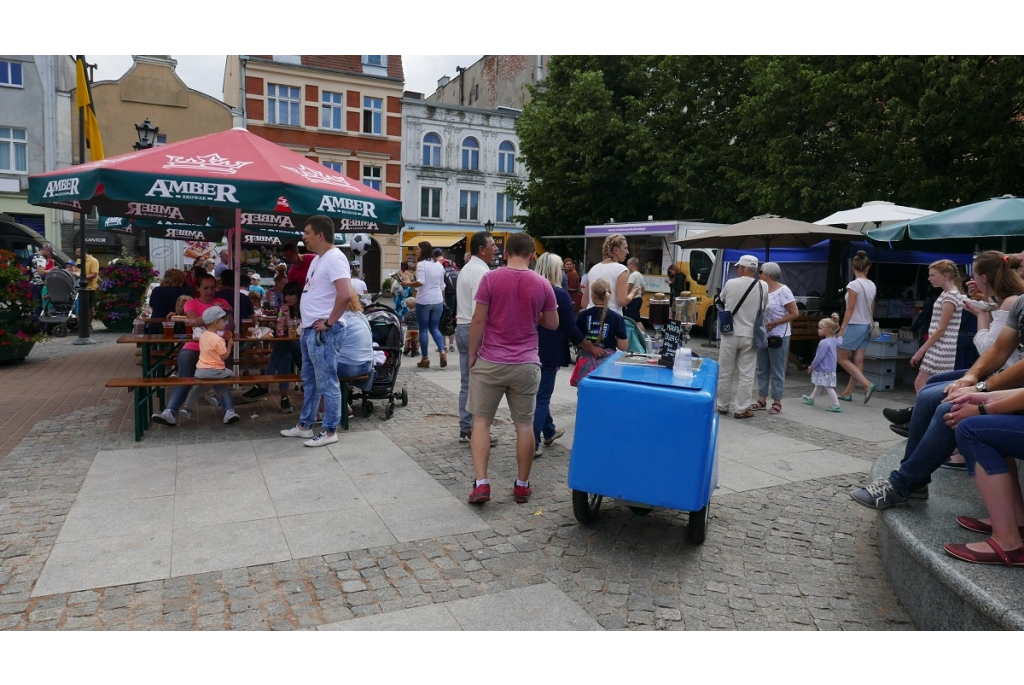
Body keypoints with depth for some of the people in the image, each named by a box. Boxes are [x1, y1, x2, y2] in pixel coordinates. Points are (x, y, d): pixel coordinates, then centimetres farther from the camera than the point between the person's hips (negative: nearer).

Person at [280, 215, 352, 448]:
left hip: (323, 333, -11)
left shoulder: (334, 258, -17)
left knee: (327, 383, -1)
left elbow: (345, 294, -29)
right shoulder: (317, 259, 15)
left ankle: (330, 431, 9)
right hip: (309, 330, 11)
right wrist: (307, 323, 16)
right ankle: (304, 425, 30)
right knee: (309, 381, 19)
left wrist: (329, 322, -20)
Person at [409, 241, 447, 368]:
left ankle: (425, 359, 9)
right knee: (434, 328, 14)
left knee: (423, 329, 5)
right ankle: (442, 351, -6)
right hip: (438, 301, 6)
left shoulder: (421, 264, -10)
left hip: (424, 301, -6)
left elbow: (420, 282, -23)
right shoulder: (439, 265, 11)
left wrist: (408, 284, -10)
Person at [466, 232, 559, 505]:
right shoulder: (542, 285, 0)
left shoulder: (491, 279, -7)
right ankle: (522, 486, 19)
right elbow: (552, 324, 9)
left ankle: (481, 483, 2)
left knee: (481, 421, 9)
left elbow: (478, 320, -8)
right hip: (526, 364, 2)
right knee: (524, 425, 11)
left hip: (490, 362, -2)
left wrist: (472, 354, 3)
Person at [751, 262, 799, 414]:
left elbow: (795, 313, -13)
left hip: (778, 336, -7)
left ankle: (777, 402, 10)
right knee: (762, 369, 11)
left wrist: (774, 323, -17)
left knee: (777, 370, 2)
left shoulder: (783, 290, -13)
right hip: (763, 335, 7)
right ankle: (762, 399, 20)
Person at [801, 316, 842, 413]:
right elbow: (839, 344, 29)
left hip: (825, 370, -10)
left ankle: (836, 405, -8)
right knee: (818, 385, 24)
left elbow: (819, 357, -21)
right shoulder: (834, 340, 4)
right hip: (831, 368, 10)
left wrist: (811, 366, -9)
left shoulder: (824, 343, -24)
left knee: (828, 387, -7)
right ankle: (811, 399, 41)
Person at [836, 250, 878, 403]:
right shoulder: (872, 285, 6)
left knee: (842, 358, 3)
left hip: (854, 326, -7)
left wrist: (842, 328, -12)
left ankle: (868, 384, -7)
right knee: (858, 361, 7)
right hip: (866, 326, 7)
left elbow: (850, 309, -16)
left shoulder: (854, 284, -14)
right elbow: (872, 309, 12)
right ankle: (847, 393, 14)